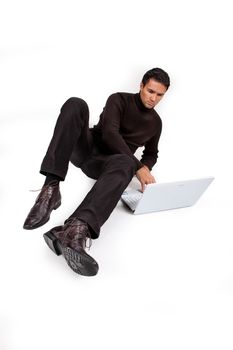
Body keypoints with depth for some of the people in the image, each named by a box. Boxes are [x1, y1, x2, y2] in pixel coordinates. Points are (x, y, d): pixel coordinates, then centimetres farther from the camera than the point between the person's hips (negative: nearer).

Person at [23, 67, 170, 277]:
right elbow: (109, 133, -16)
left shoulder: (156, 122, 15)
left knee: (125, 163, -39)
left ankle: (77, 228, -66)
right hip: (85, 149, -1)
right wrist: (138, 167, -23)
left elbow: (151, 153, 27)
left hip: (103, 163, 1)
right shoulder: (119, 99, 1)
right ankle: (51, 187, -42)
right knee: (76, 104, -29)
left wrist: (145, 167, 2)